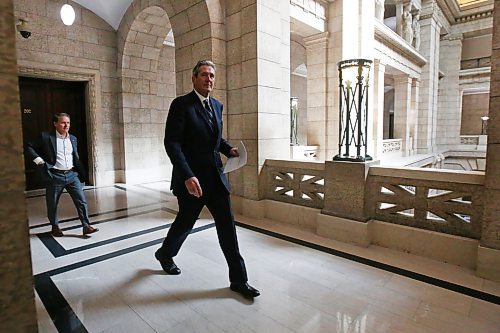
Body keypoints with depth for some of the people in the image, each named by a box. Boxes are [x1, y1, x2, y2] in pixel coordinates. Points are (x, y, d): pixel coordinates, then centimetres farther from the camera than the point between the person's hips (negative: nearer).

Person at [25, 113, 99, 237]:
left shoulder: (73, 138, 10)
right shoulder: (45, 136, -4)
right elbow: (29, 147, 2)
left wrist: (82, 174, 12)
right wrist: (38, 160, -11)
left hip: (72, 175, 3)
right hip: (55, 176, -3)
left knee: (82, 201, -2)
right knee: (52, 204, 11)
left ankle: (86, 226, 3)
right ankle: (55, 227, 31)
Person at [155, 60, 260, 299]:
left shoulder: (217, 105, 12)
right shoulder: (181, 104, -9)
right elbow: (172, 143, -17)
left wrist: (228, 149, 3)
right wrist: (187, 176, -27)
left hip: (216, 177, 6)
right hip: (191, 179, -5)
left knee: (227, 225, 4)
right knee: (185, 222, 14)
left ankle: (238, 279, 16)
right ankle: (165, 254, 46)